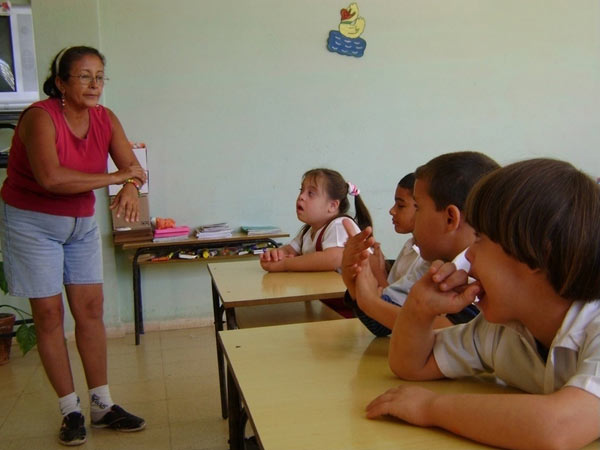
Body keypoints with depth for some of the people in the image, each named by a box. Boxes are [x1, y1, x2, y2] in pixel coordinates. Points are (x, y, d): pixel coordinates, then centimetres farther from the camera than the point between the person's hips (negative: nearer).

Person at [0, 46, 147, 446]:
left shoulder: (105, 119, -3)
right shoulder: (40, 117, -21)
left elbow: (132, 166, -9)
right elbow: (50, 177, -36)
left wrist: (131, 188, -33)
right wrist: (113, 177, -29)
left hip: (82, 222, 5)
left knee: (91, 308, 4)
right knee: (49, 314, -1)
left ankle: (102, 405, 13)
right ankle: (71, 410, 10)